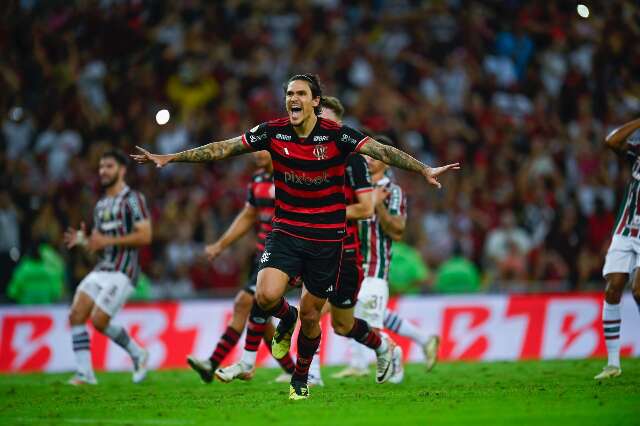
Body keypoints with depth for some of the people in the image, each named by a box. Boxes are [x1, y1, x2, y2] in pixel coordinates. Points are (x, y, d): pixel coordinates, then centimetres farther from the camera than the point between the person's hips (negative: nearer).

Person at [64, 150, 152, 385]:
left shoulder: (132, 199, -6)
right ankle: (84, 373, -5)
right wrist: (82, 240, 3)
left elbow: (145, 236, -15)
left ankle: (138, 355, 9)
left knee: (99, 320, -14)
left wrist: (108, 241, -18)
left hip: (122, 271, -8)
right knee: (76, 315, -7)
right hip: (101, 269, 8)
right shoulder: (101, 205, 20)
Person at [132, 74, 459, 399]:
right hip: (286, 231, 2)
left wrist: (425, 170, -29)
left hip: (326, 238, -2)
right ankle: (287, 318, 17)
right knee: (266, 296, -22)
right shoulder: (273, 132, -3)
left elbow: (381, 151, -17)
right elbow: (223, 149, 0)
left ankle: (300, 379, 33)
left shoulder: (337, 135, -11)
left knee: (310, 315, 5)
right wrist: (168, 158, -2)